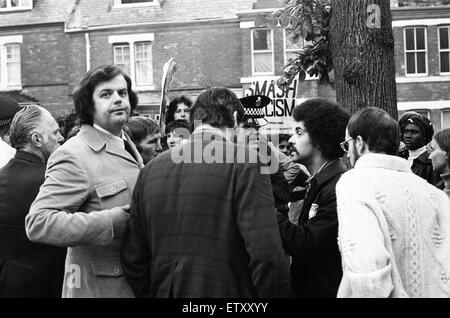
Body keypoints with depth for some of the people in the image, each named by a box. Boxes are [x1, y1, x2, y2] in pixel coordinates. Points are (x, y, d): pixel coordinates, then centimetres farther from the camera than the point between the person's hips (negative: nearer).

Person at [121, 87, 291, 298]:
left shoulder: (151, 169, 4)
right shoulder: (244, 163, -11)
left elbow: (132, 258, 7)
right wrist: (277, 293, -7)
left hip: (163, 291, 5)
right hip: (226, 291, -4)